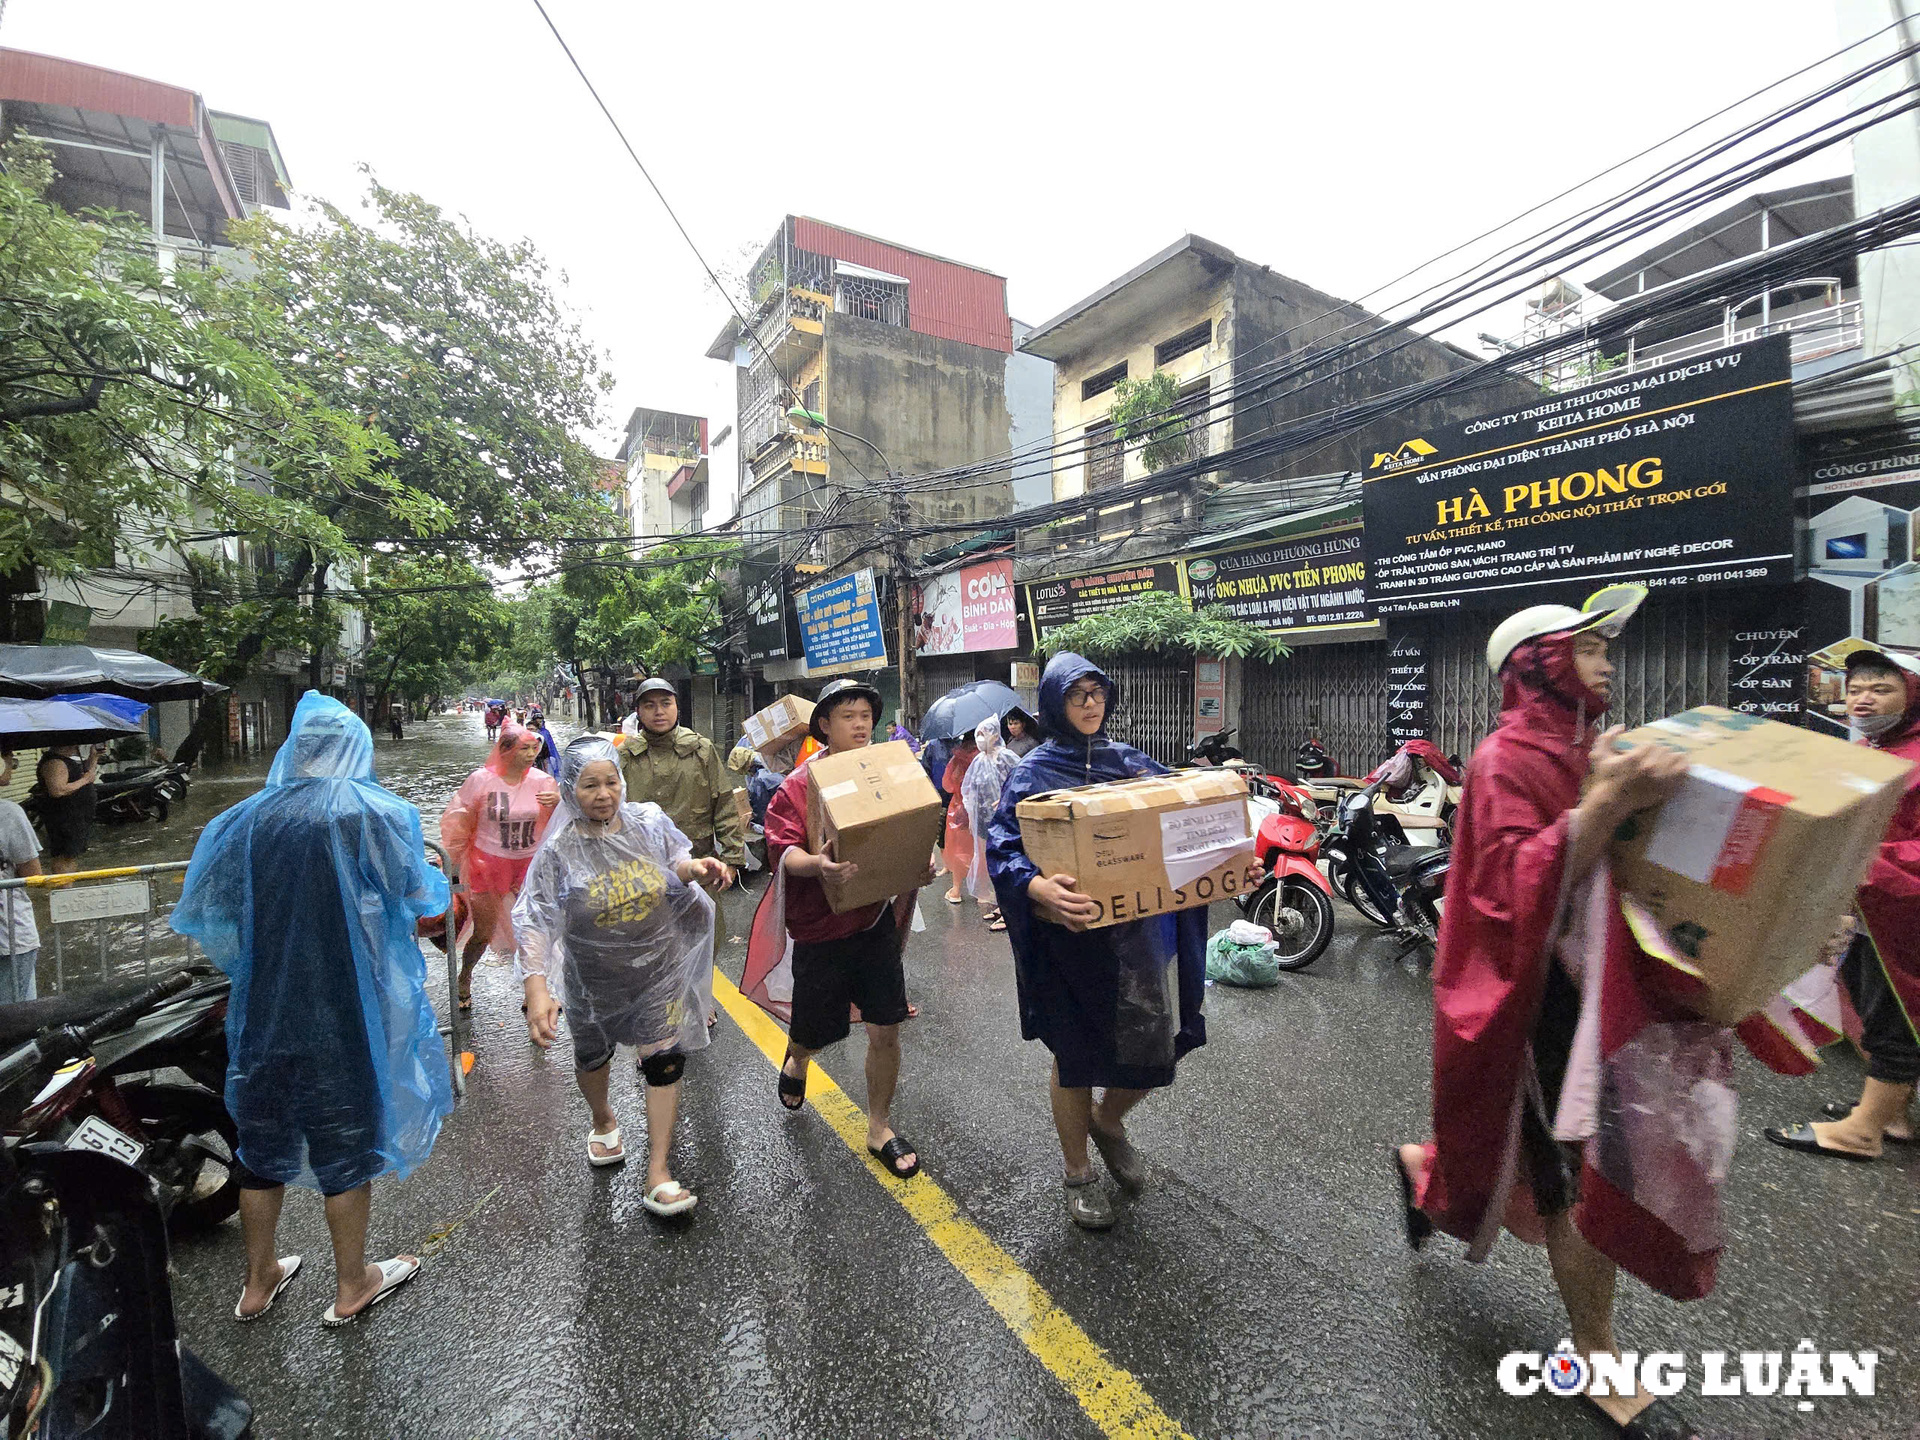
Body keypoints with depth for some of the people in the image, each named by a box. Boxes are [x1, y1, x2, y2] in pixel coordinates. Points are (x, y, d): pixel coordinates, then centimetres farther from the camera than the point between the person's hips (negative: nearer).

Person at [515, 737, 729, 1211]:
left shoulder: (649, 822, -11)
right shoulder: (559, 850, -17)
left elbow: (675, 864, 7)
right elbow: (534, 922, -19)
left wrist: (699, 869, -17)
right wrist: (537, 990, -30)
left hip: (658, 970, 0)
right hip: (594, 978, 0)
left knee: (663, 1062, -3)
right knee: (592, 1057, 23)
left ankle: (658, 1175, 12)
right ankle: (603, 1121, 57)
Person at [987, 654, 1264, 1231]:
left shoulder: (1132, 762, 7)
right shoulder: (1034, 772, -8)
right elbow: (1001, 848, -18)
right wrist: (1038, 887, -38)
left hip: (1139, 932, 4)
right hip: (1072, 936, -4)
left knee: (1156, 1048, 11)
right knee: (1076, 1055, 11)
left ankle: (1107, 1121, 45)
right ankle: (1078, 1173, 37)